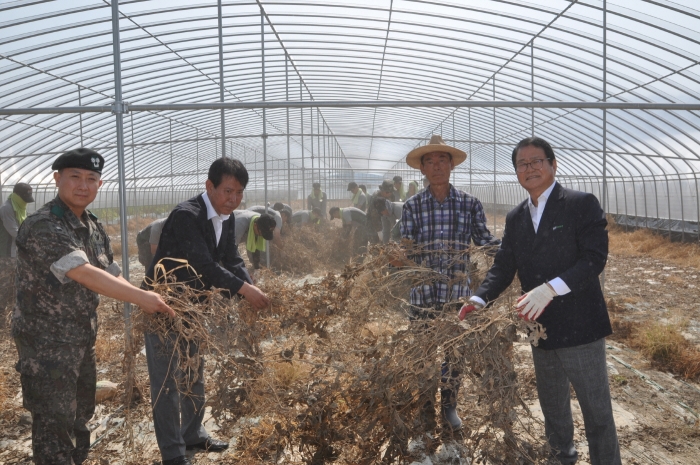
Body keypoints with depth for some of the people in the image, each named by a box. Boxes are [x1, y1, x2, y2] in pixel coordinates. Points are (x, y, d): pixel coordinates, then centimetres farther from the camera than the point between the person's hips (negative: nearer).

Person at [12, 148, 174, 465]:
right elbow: (84, 274, -31)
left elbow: (112, 274, 10)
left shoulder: (94, 228, 7)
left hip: (82, 340, 9)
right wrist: (140, 296, -31)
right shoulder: (42, 226, -21)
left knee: (80, 416, 20)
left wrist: (144, 304, -6)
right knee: (54, 425, -1)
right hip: (45, 343, -8)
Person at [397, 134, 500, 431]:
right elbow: (407, 251, -1)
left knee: (454, 351, 10)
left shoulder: (470, 204, 2)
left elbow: (485, 243, 2)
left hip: (458, 292, 0)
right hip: (423, 293, 0)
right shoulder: (412, 206, 1)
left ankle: (449, 406, 28)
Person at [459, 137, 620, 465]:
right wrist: (480, 299, -14)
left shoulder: (581, 204, -10)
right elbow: (503, 266, 4)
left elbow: (594, 258, -19)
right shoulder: (515, 217, 8)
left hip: (579, 326, -6)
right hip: (541, 327, 6)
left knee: (597, 410, 5)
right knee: (552, 404, 23)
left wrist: (550, 289, -31)